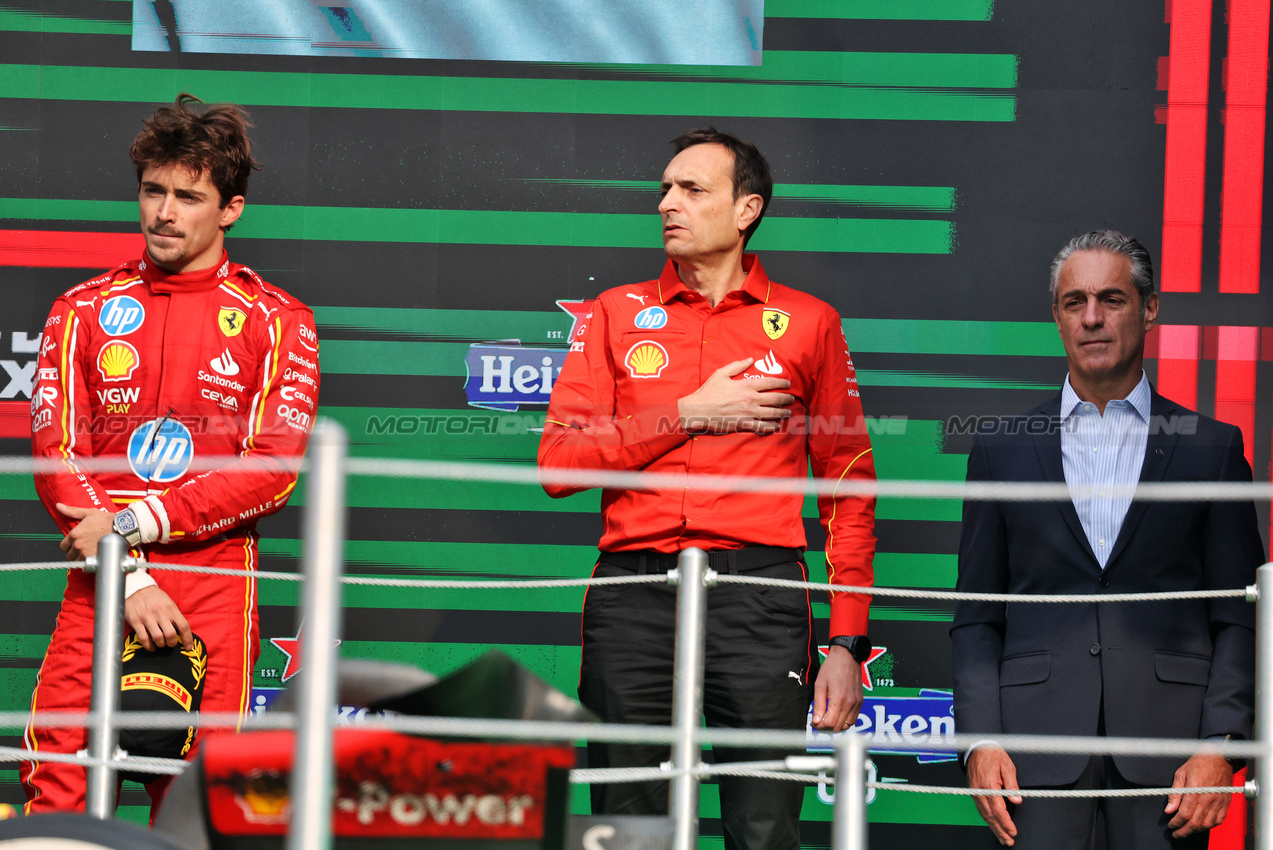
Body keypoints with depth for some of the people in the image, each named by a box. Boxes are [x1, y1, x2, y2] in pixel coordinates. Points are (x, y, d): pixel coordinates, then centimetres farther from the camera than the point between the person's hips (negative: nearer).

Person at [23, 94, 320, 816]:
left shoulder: (276, 319, 7)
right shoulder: (85, 310, 12)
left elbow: (273, 468, -3)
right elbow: (57, 456, 4)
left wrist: (133, 522, -11)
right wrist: (127, 578, -9)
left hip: (215, 577, -1)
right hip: (99, 578, 1)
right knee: (55, 785, -11)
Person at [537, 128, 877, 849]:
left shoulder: (808, 324, 11)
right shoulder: (618, 314, 14)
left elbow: (849, 492, 10)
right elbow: (559, 463, 4)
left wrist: (848, 643, 3)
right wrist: (689, 415, -3)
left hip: (758, 588, -1)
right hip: (634, 593, 1)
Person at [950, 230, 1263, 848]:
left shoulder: (1212, 447, 9)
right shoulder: (1002, 451, 12)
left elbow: (1238, 617, 6)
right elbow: (976, 618, 11)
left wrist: (1220, 747, -6)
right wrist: (980, 741, -3)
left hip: (1167, 741, 0)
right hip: (1040, 739, 1)